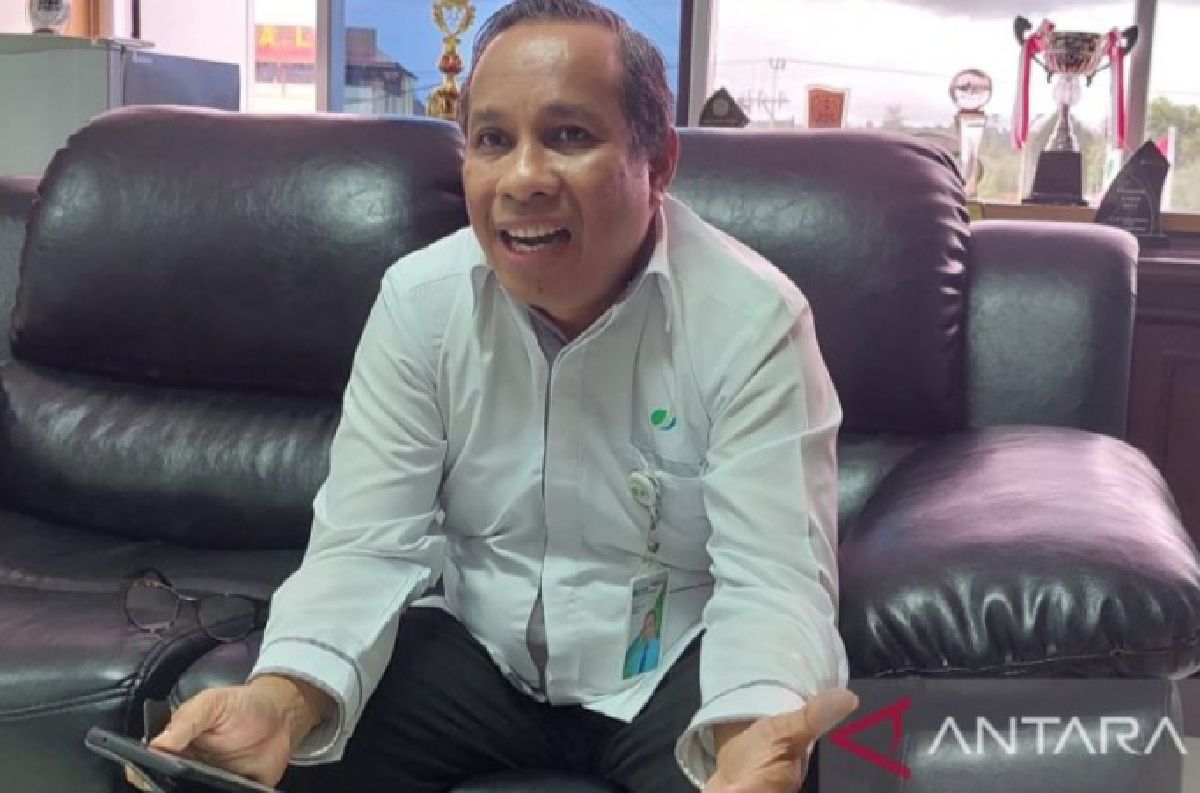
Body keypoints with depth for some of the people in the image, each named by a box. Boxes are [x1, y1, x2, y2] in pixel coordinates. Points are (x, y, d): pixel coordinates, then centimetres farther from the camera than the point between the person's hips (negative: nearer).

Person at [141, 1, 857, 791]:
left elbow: (773, 578, -22)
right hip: (478, 650, 2)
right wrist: (283, 699, -32)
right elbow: (368, 546, -11)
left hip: (674, 665, -1)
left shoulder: (754, 318, -18)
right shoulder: (418, 297, -9)